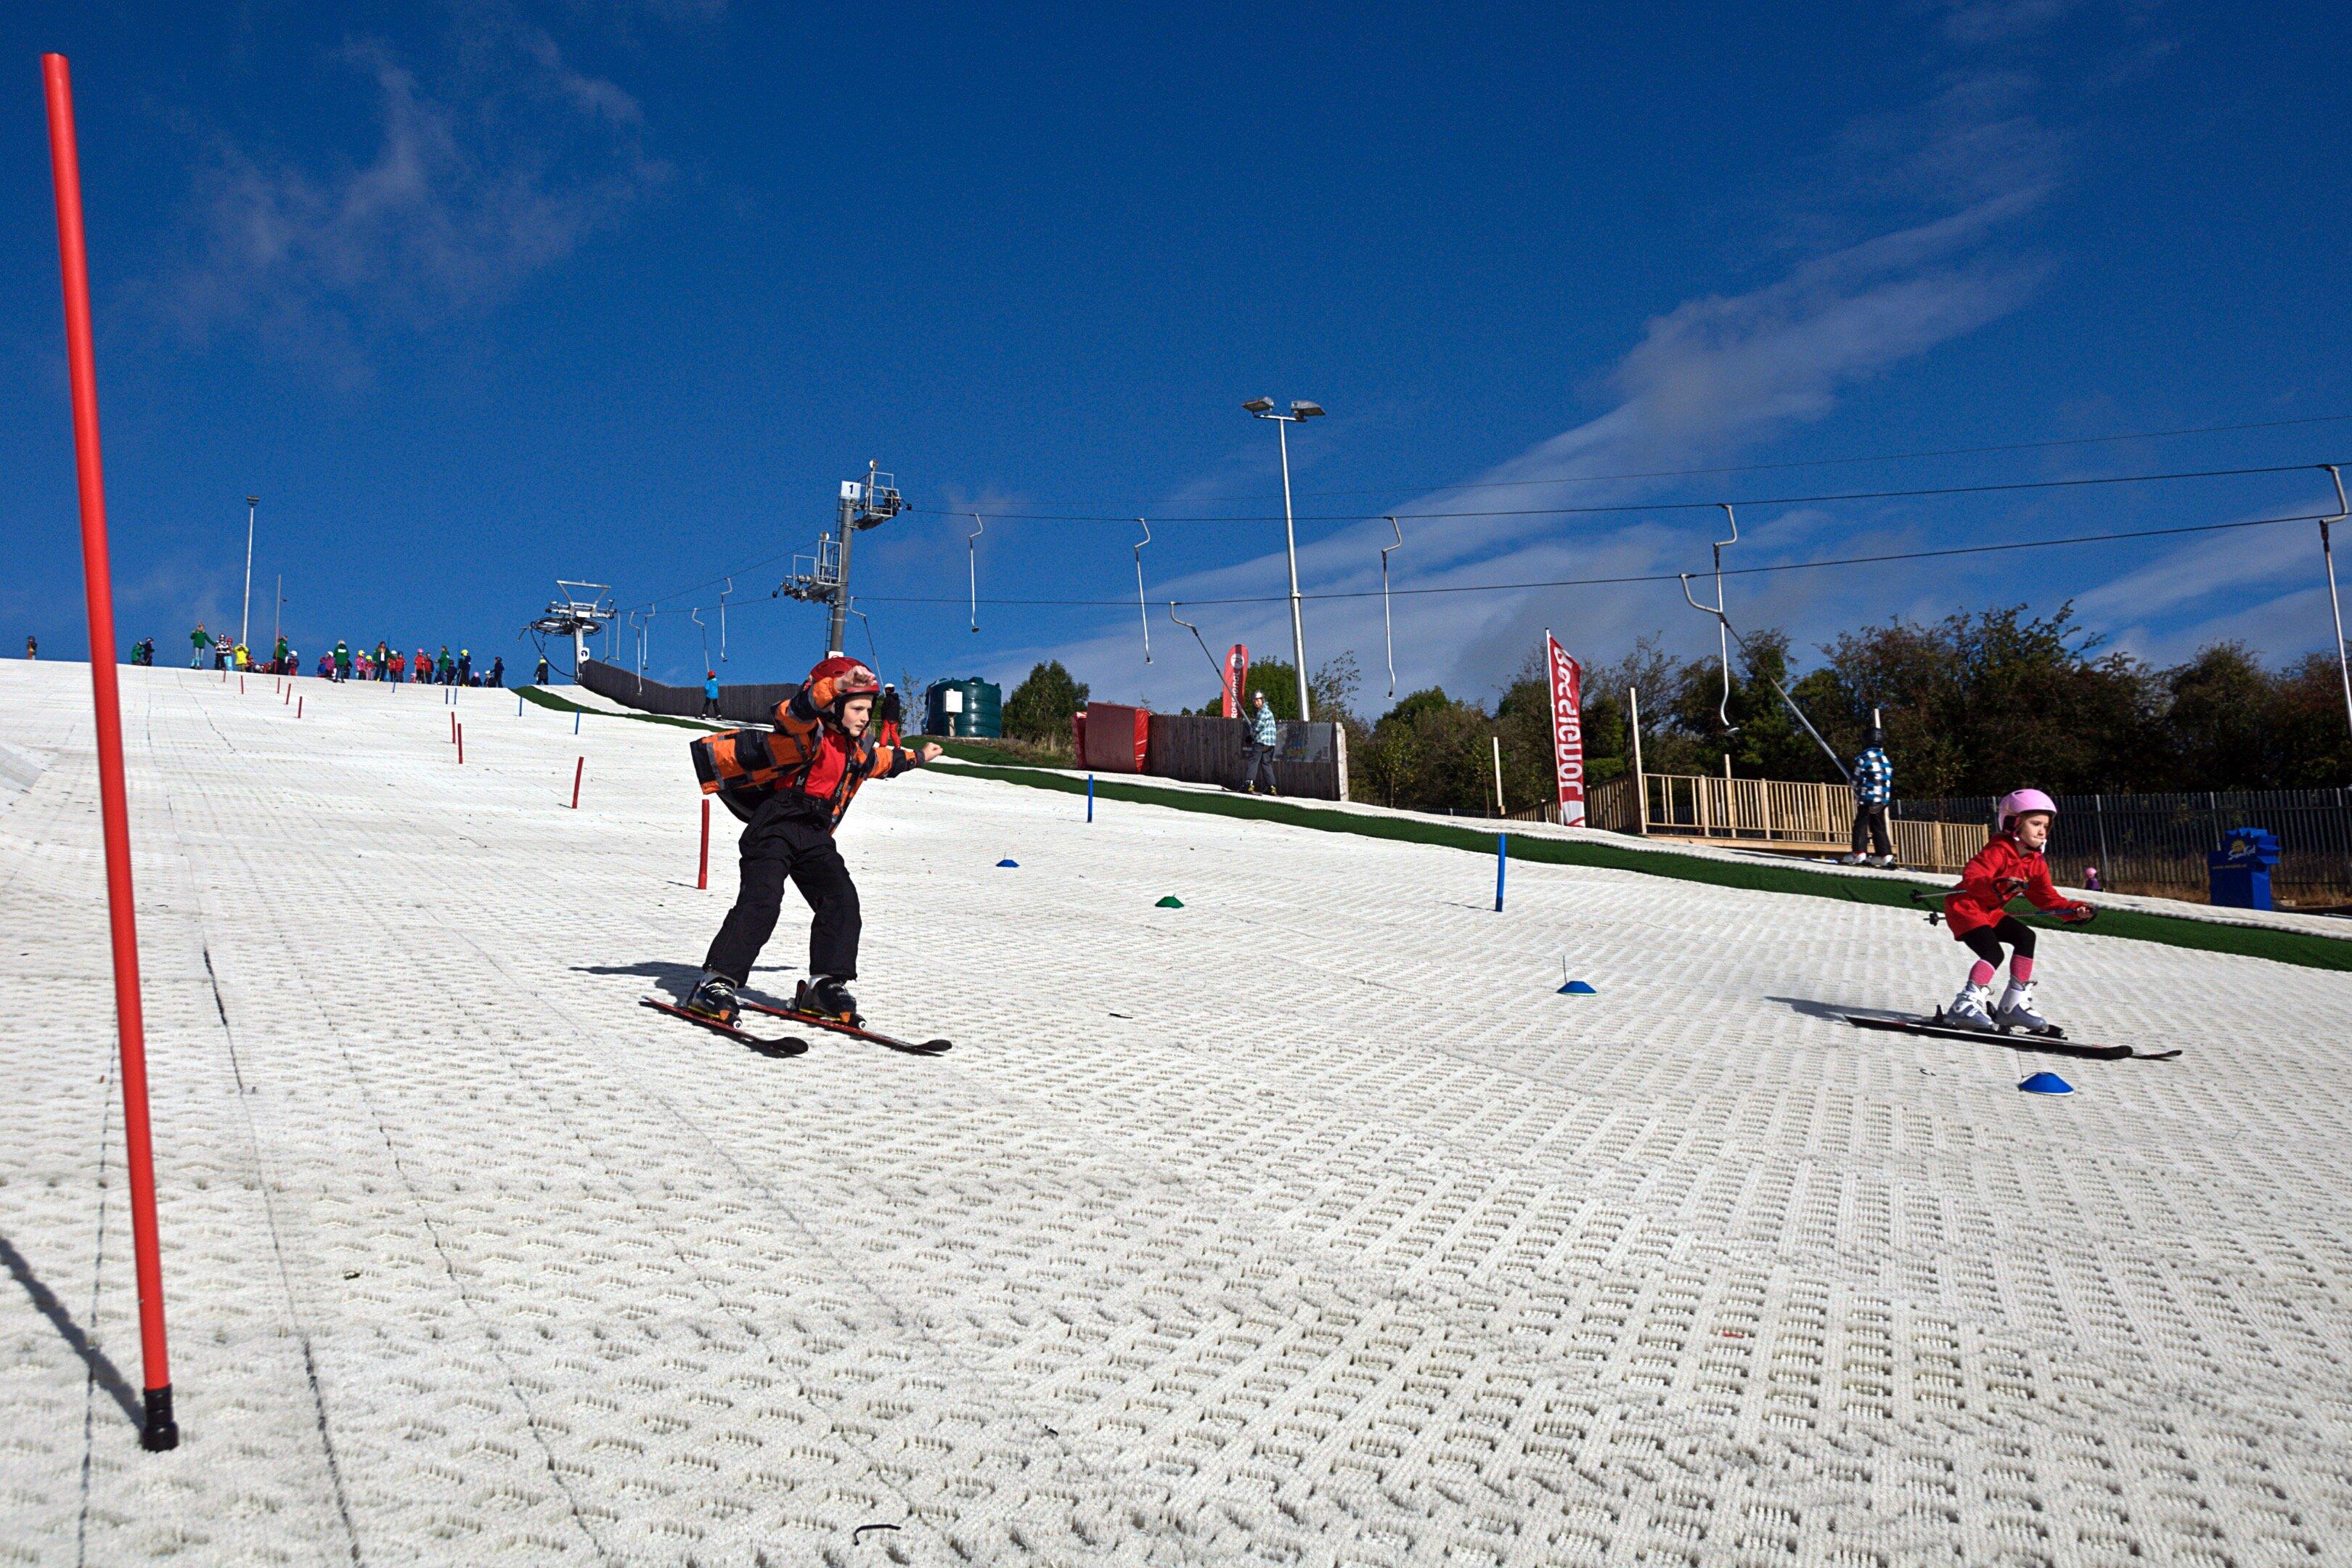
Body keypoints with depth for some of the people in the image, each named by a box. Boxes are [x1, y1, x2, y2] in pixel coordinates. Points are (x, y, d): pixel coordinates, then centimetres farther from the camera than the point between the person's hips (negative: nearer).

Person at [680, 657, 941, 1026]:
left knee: (841, 901, -9)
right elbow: (796, 711, -35)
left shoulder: (859, 751, 15)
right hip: (774, 829, -7)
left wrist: (916, 758, 57)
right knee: (760, 903, -20)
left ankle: (825, 983, -2)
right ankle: (716, 982, -16)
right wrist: (838, 684, -53)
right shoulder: (806, 733, -10)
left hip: (815, 837, 7)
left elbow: (882, 761, 40)